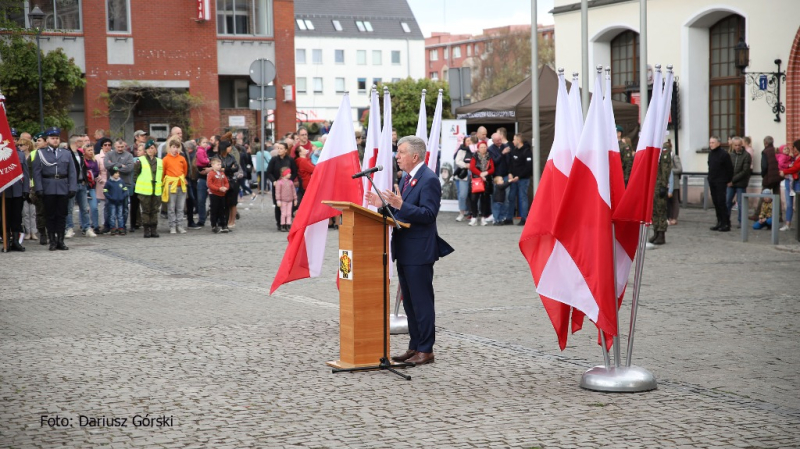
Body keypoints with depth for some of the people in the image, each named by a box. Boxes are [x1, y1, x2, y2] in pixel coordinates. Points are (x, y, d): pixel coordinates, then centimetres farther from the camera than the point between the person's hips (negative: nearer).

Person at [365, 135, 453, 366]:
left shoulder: (429, 180, -15)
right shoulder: (406, 179, 15)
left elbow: (429, 214, -22)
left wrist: (400, 205, -29)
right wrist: (383, 204, 7)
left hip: (419, 252, -10)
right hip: (404, 251, 10)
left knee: (421, 302, -3)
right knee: (409, 302, 15)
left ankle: (426, 350, 4)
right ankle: (414, 346, 23)